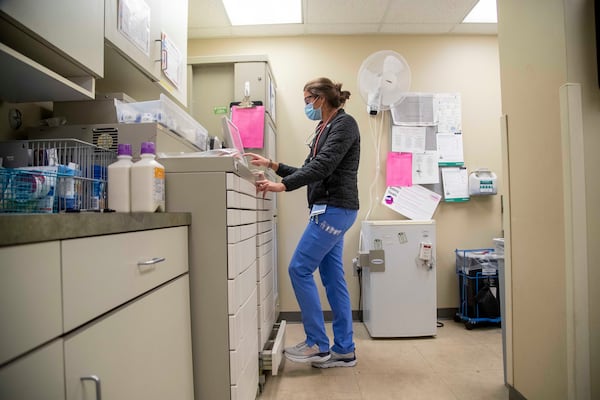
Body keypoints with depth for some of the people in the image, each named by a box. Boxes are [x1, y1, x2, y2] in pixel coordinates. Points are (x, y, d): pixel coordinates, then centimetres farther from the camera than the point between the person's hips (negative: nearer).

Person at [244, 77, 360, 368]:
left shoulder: (344, 124, -8)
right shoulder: (324, 129, 19)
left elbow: (323, 166, -21)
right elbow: (310, 171, 18)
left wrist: (281, 186, -26)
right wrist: (272, 166, 12)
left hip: (335, 208, -9)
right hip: (329, 210, 9)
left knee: (299, 269, -8)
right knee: (333, 278, 9)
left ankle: (318, 345, 4)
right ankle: (344, 350, 17)